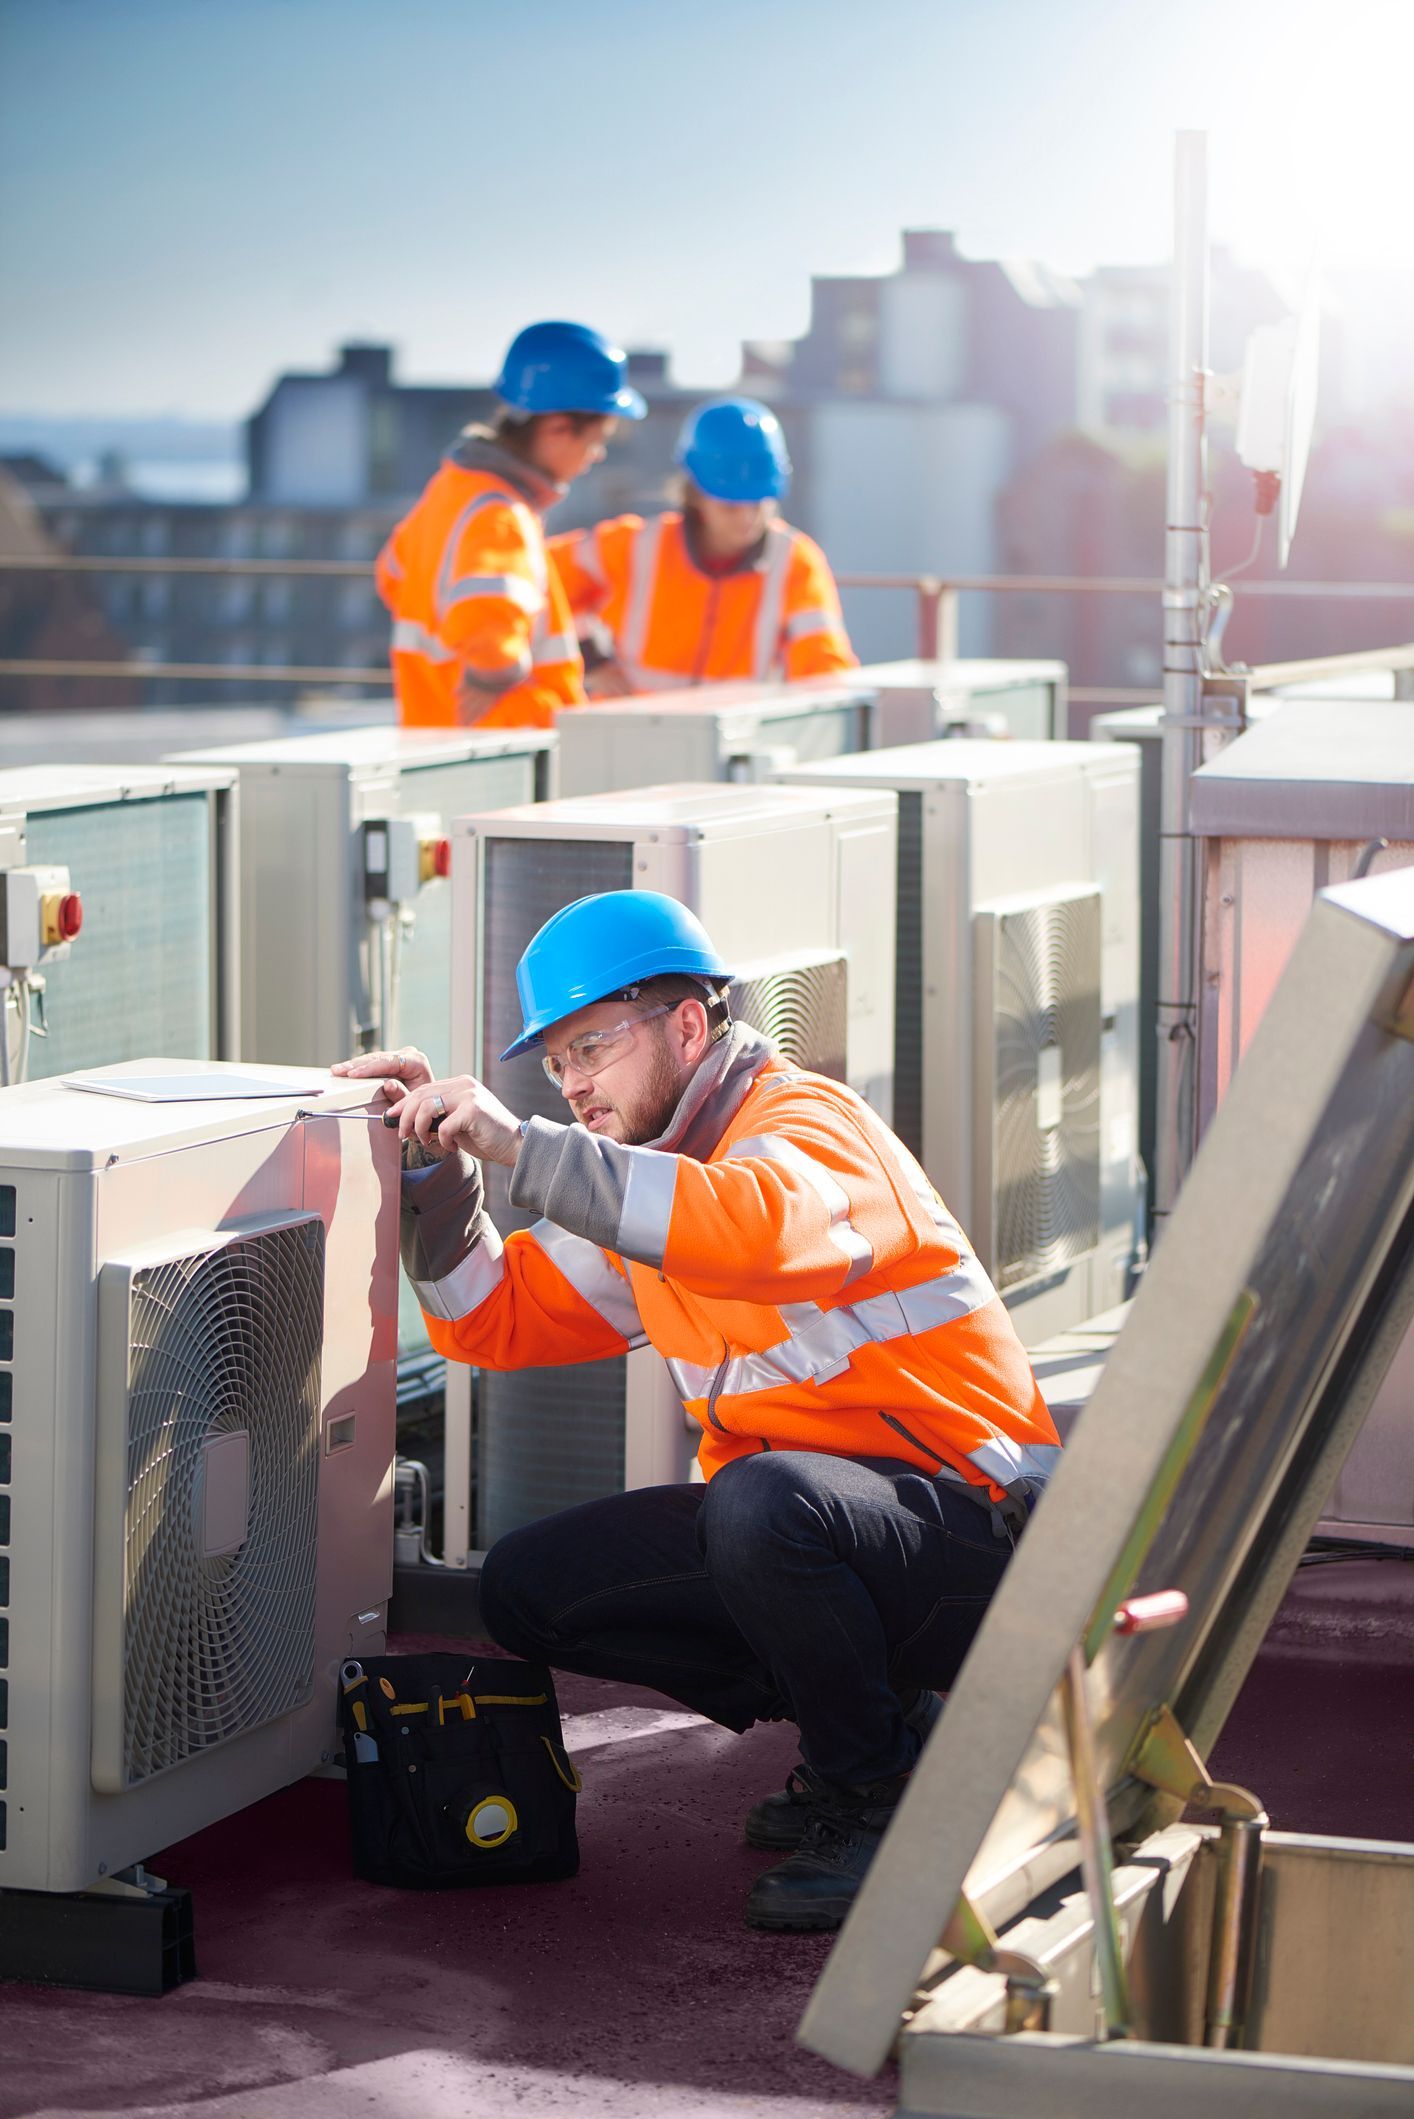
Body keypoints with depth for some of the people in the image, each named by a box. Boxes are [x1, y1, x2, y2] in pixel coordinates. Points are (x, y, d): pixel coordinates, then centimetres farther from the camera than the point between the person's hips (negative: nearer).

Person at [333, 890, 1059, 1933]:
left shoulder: (805, 1125, -16)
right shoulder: (641, 1185, 12)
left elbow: (756, 1228, -41)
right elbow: (495, 1319, 13)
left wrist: (523, 1144, -40)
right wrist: (437, 1161, -2)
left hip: (971, 1529, -9)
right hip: (797, 1513, 9)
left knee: (762, 1498, -39)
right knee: (528, 1586, 0)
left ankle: (878, 1796, -12)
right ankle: (879, 1713, 8)